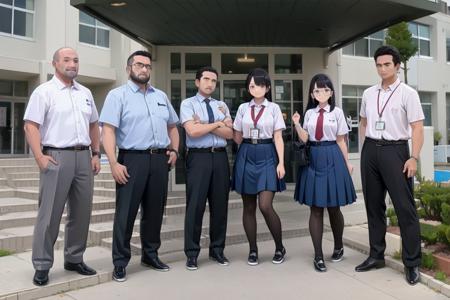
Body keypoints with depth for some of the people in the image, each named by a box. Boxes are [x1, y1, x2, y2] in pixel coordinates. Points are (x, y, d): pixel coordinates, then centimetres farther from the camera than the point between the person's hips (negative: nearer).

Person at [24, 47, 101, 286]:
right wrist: (39, 157, -16)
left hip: (84, 157, 6)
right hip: (57, 157, -5)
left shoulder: (85, 93, 16)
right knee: (50, 214, -2)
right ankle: (42, 266, 9)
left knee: (81, 213, 9)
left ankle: (74, 259, 23)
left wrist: (96, 154, 11)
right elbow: (31, 126, -7)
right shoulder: (44, 91, -1)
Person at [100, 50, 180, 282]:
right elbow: (108, 130, -9)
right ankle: (120, 262, 10)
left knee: (155, 211, 13)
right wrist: (114, 163, -18)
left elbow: (172, 126, 25)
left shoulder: (161, 96, 18)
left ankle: (150, 255, 28)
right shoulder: (118, 95, 0)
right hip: (132, 159, -5)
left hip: (160, 159, 5)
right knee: (126, 212, -2)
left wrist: (174, 150, 10)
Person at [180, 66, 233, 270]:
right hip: (198, 157, -4)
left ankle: (217, 250, 22)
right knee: (195, 205, -2)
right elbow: (193, 131, -13)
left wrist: (205, 125, -7)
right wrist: (218, 123, -4)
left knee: (220, 205, 9)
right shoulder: (188, 104, 2)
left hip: (220, 157, 5)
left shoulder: (221, 106, 15)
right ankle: (192, 254, 10)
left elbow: (229, 133, 3)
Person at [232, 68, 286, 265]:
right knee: (249, 207, 6)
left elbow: (278, 138, 0)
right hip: (246, 156, 3)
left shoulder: (273, 108, 4)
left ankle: (279, 247, 12)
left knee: (265, 206, -11)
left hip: (267, 156, -3)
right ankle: (253, 250, 19)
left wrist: (281, 163, -6)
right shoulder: (243, 108, 9)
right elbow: (237, 138, 14)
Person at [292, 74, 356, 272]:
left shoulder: (337, 112, 2)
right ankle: (318, 256, 10)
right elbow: (304, 139, 4)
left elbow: (341, 140, 4)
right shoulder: (309, 113, 9)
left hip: (332, 158, -2)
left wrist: (347, 163, 4)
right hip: (313, 159, 2)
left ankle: (338, 247, 32)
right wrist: (297, 124, -11)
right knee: (315, 208, 2)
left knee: (333, 207, 7)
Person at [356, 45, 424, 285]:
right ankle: (376, 255, 25)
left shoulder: (407, 93, -2)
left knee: (404, 207, -3)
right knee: (373, 205, 12)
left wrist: (414, 158, -16)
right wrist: (366, 149, 11)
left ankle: (412, 263, 8)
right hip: (370, 150, 5)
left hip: (395, 150, -5)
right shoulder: (368, 94, 12)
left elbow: (417, 128, -7)